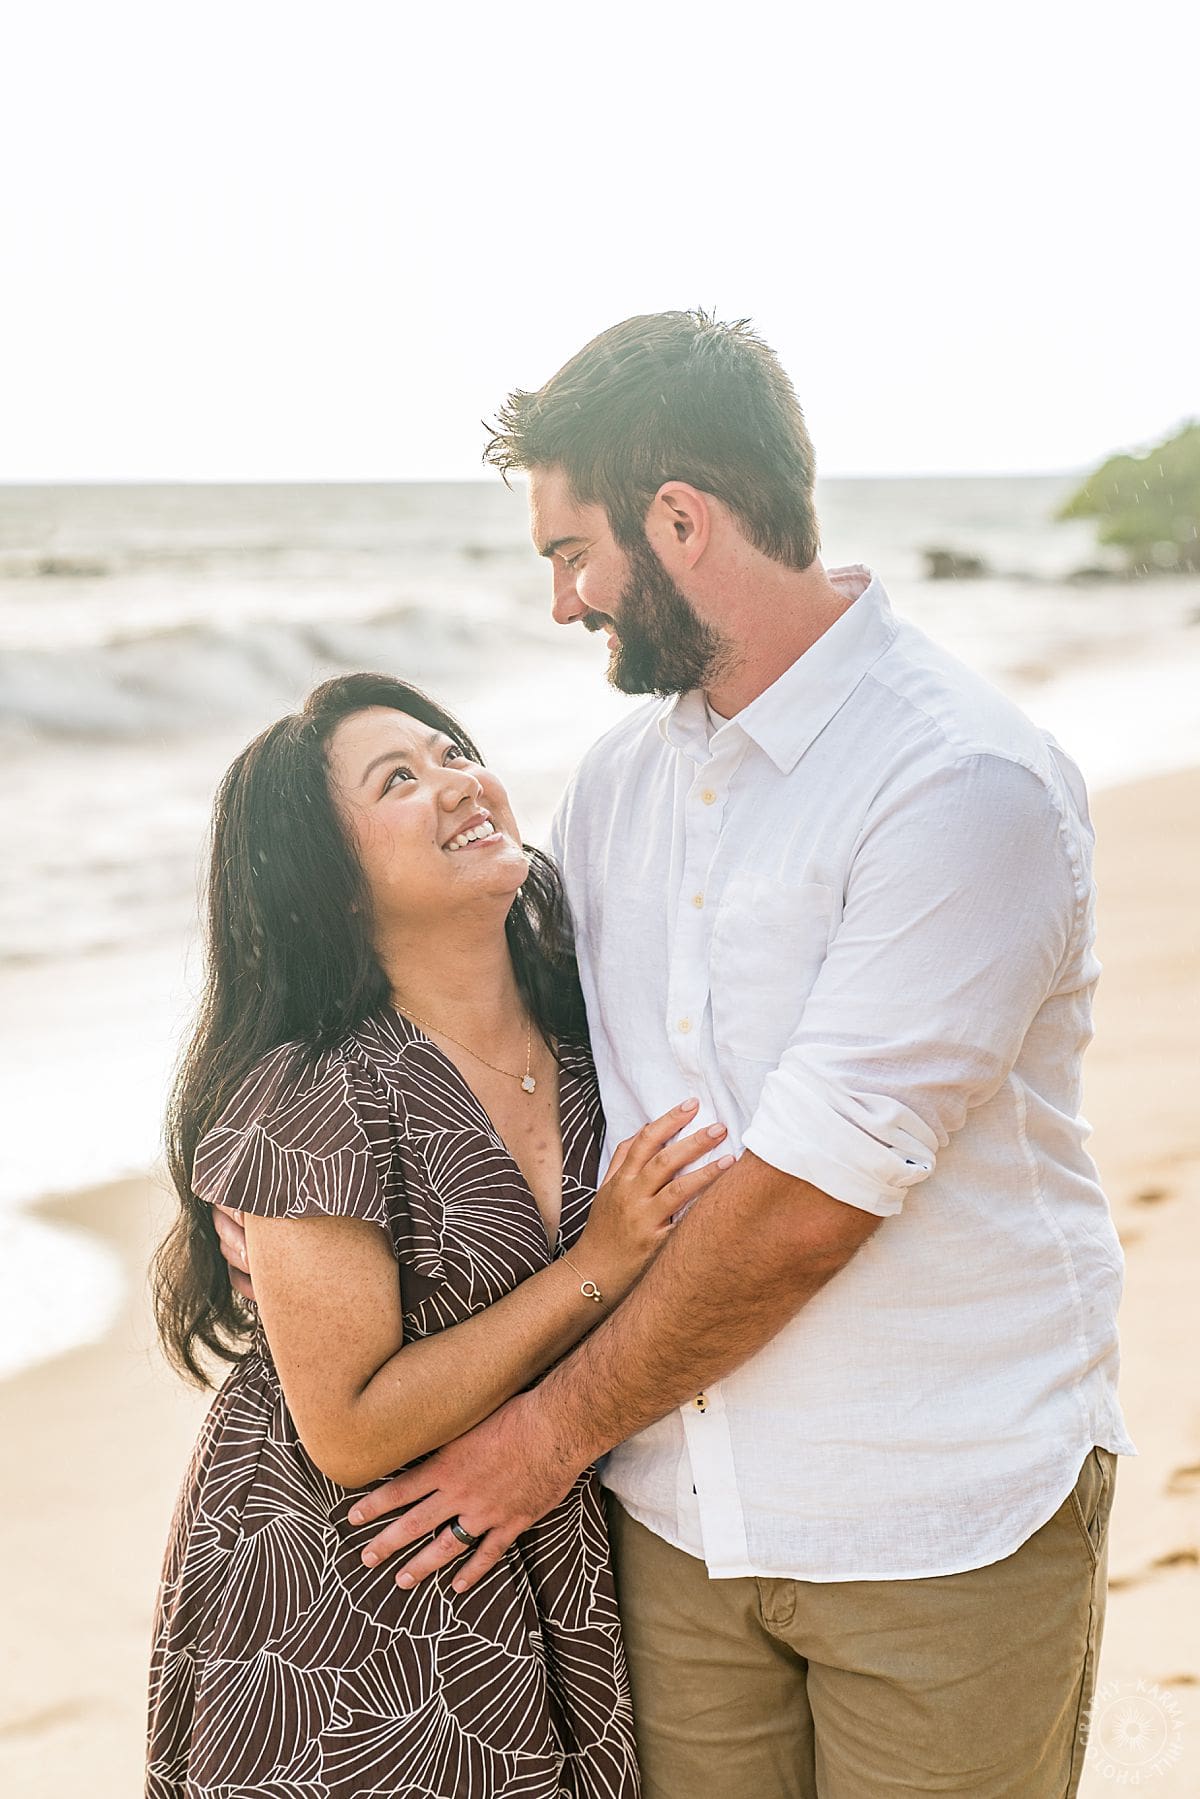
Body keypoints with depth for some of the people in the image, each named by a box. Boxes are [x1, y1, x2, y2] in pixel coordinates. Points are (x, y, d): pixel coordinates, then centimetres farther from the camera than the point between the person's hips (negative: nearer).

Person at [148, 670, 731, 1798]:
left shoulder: (581, 1035, -4)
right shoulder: (318, 1100, -22)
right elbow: (351, 1433, -21)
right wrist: (600, 1267, -23)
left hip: (551, 1573, 6)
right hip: (344, 1622, -5)